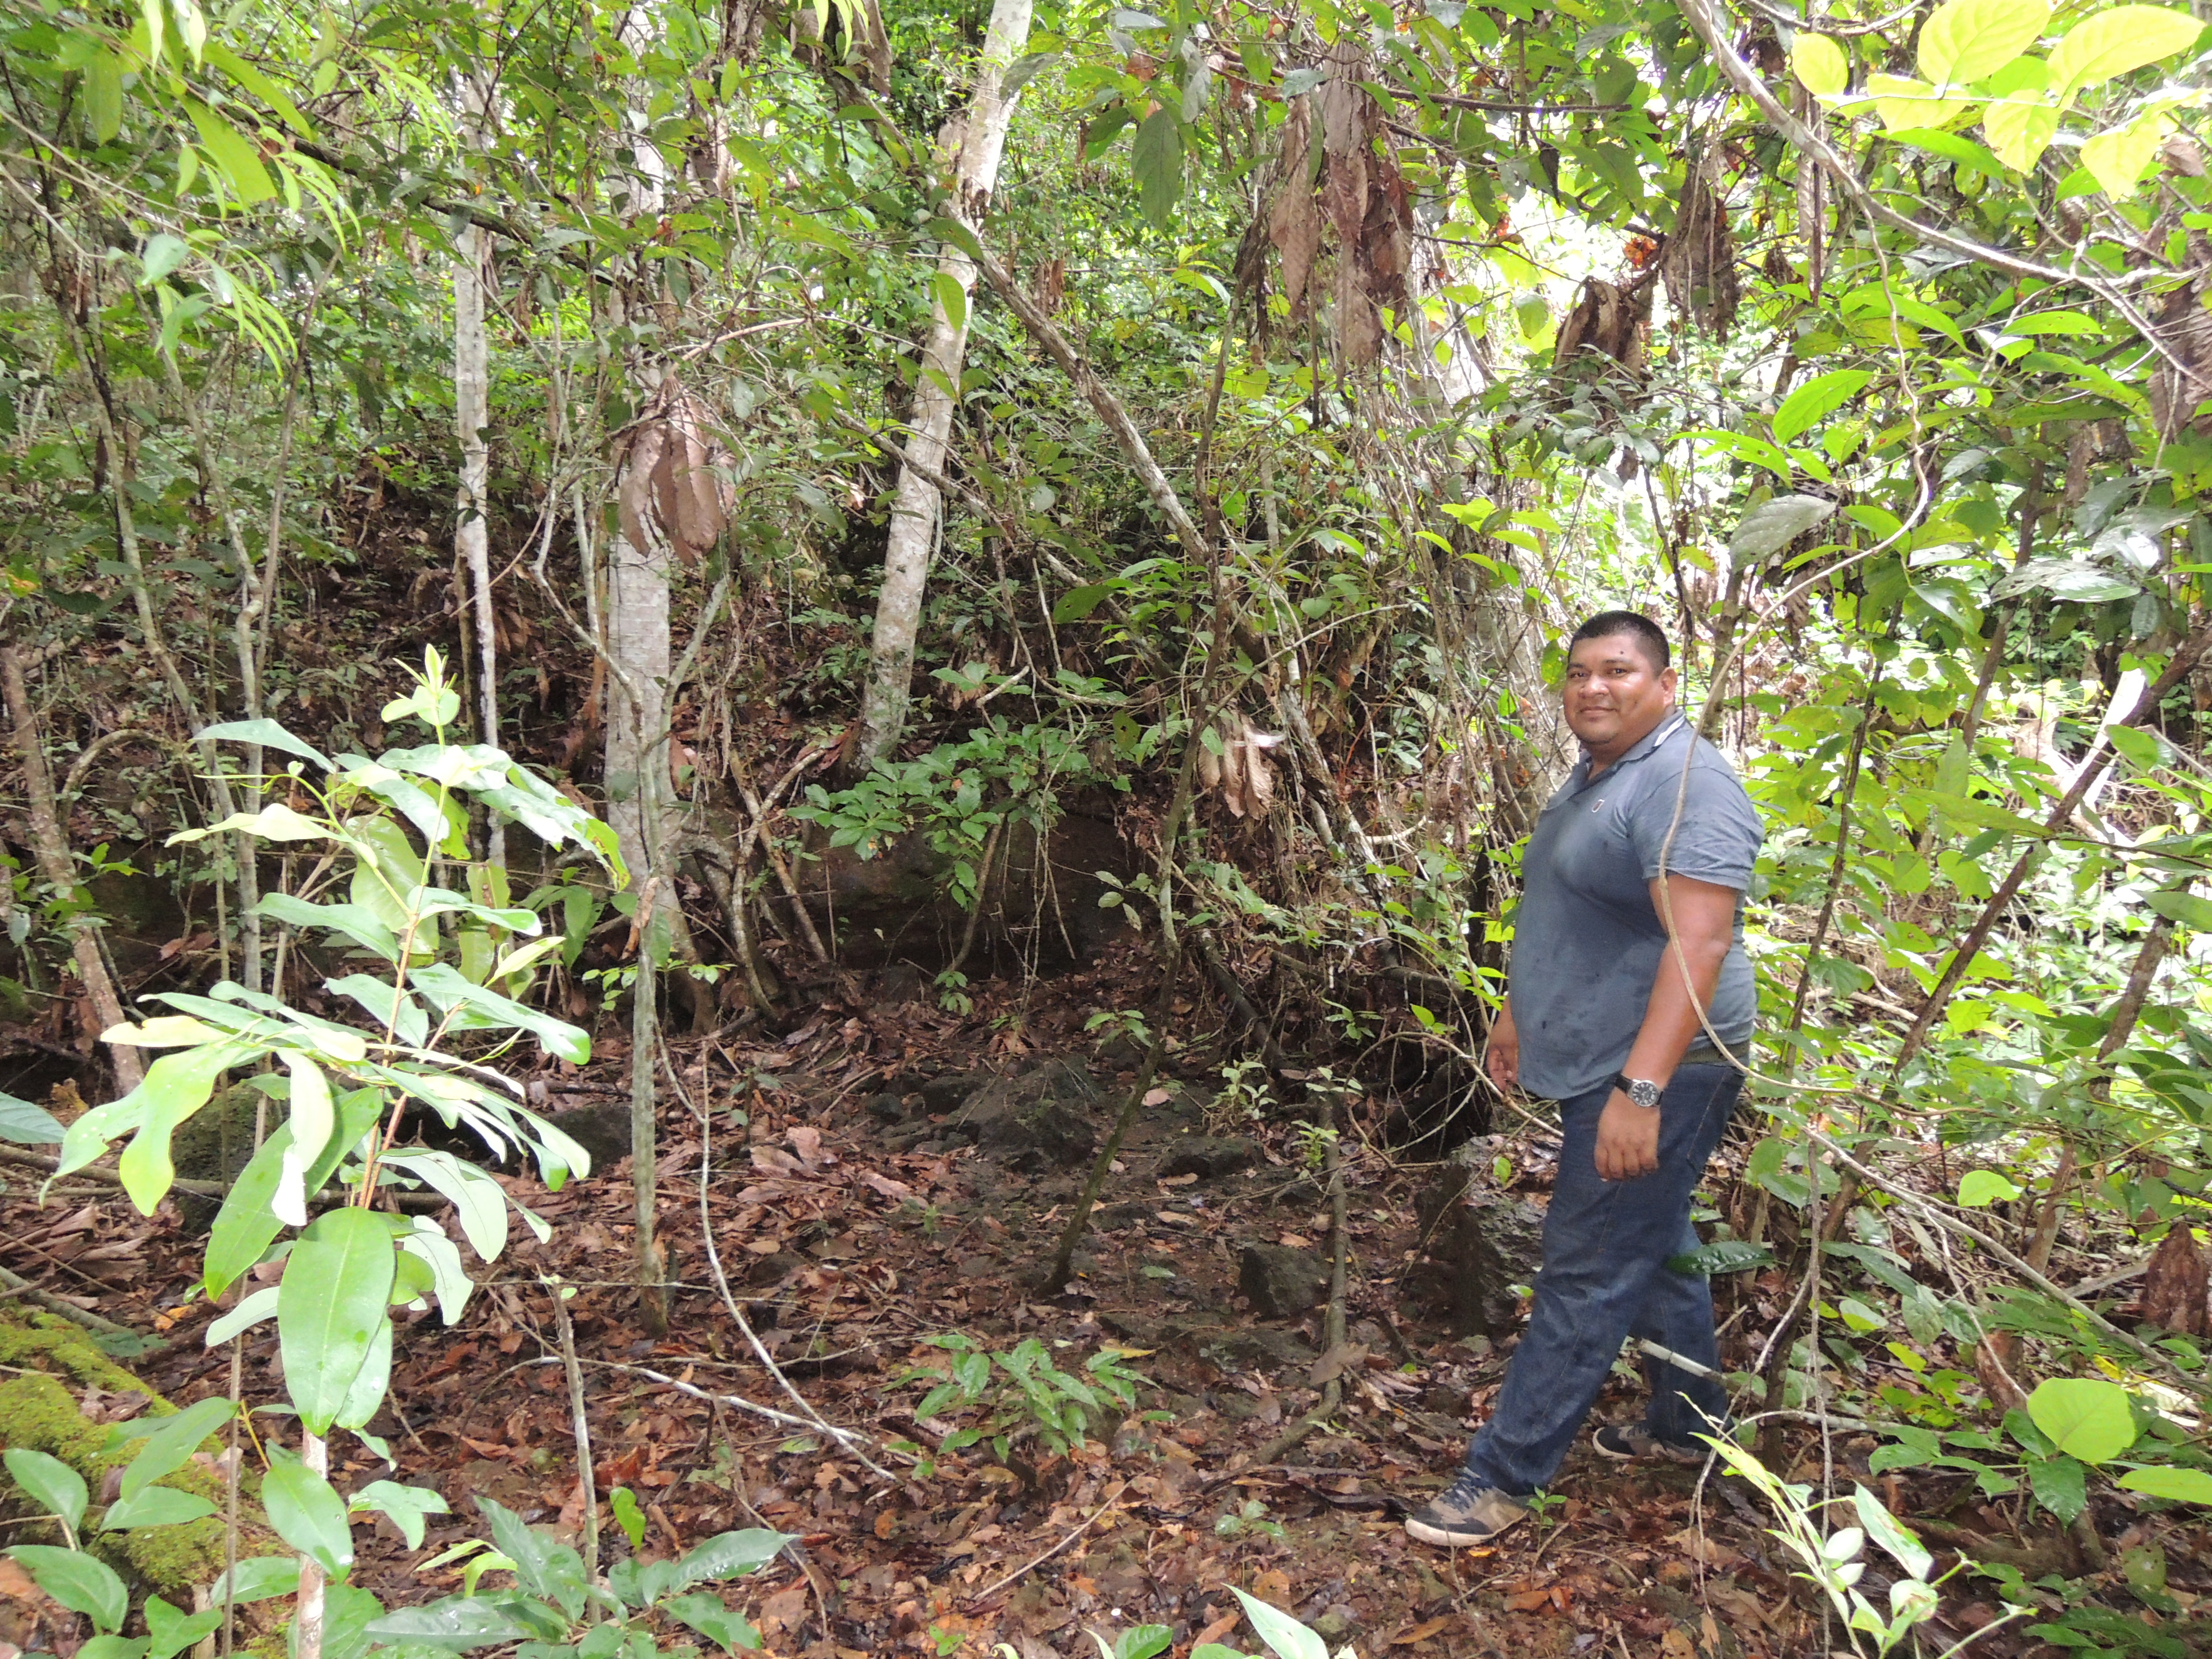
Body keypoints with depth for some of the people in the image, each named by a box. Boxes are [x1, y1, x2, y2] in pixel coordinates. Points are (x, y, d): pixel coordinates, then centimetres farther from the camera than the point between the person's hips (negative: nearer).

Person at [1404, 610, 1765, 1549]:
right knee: (1654, 1249, 21)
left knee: (1589, 1275, -3)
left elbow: (1699, 943, -29)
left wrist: (1640, 1091, -34)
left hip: (1652, 1073, -10)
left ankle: (1504, 1476, 4)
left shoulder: (1685, 785, -21)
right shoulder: (1594, 777, 12)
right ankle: (1690, 1428, 37)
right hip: (1599, 1065, 10)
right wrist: (1517, 1014, 26)